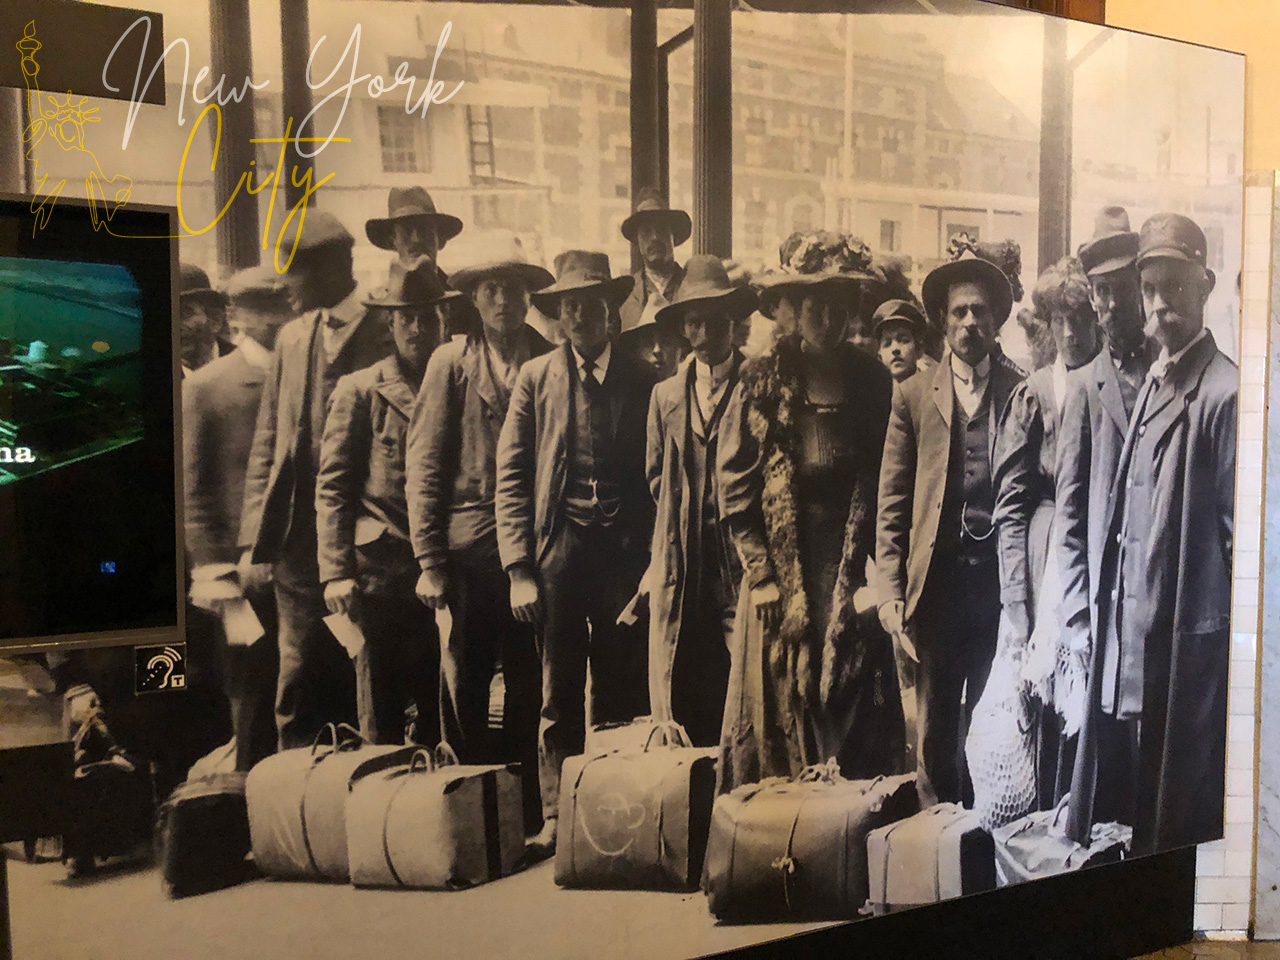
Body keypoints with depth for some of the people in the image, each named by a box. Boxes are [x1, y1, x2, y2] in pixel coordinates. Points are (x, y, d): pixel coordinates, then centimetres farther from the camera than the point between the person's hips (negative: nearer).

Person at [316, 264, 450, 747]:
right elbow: (332, 489, -1)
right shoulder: (359, 391, 4)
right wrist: (336, 573, -11)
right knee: (380, 718, 4)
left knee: (438, 716, 9)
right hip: (380, 576, -2)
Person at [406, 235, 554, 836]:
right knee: (463, 686, 5)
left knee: (529, 686, 8)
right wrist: (429, 561, -6)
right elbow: (424, 465, 0)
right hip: (467, 547, -1)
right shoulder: (450, 363, 3)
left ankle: (526, 809, 22)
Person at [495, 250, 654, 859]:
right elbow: (511, 477, 4)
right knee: (559, 695, 4)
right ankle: (557, 817, 16)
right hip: (558, 550, 0)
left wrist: (653, 561, -2)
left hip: (624, 552, 0)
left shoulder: (642, 382, 9)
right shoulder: (536, 378, 9)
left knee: (624, 693, 6)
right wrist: (519, 568, -4)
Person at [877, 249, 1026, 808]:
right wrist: (891, 594, -4)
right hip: (937, 587, 0)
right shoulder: (914, 396, 7)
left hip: (1005, 584, 0)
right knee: (935, 732, 7)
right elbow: (892, 505, 4)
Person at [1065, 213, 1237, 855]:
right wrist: (1108, 622, 12)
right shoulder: (1152, 383, 12)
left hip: (1191, 651, -8)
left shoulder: (1224, 392, -13)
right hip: (1134, 645, 8)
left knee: (1184, 826, 7)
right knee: (1137, 815, 19)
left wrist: (1238, 649, -9)